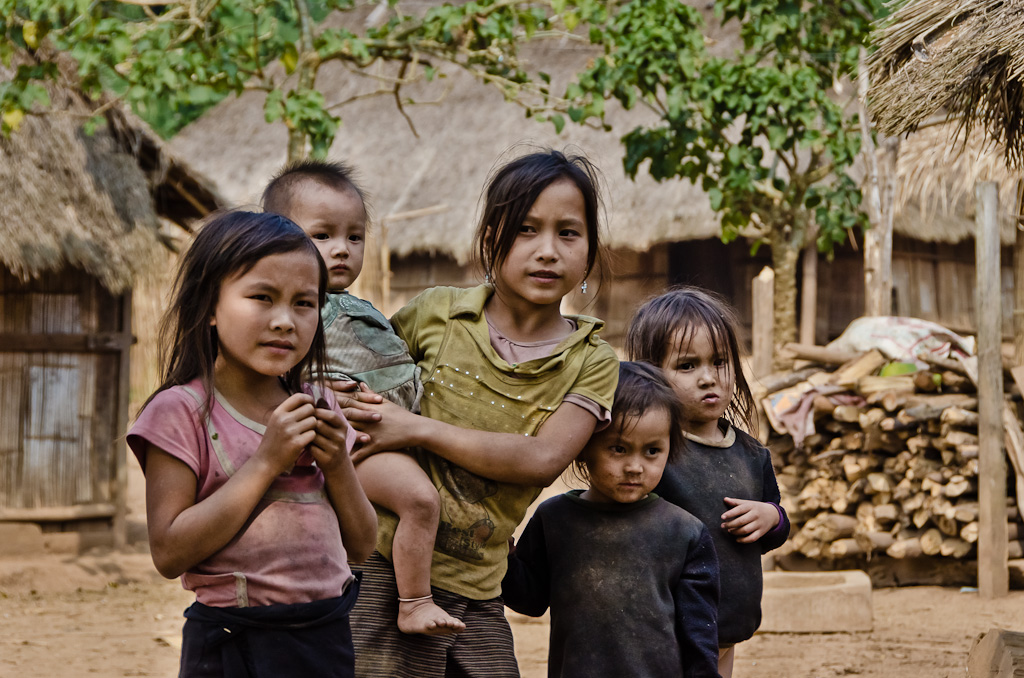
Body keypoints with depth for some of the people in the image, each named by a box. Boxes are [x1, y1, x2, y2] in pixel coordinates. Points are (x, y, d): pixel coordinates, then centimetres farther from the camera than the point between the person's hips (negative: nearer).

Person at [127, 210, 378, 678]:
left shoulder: (319, 408, 8)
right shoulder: (182, 411, -9)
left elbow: (361, 546, 11)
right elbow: (170, 554, -17)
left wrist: (338, 466, -8)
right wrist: (266, 462, -19)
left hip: (329, 638, 5)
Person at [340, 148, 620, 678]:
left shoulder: (591, 364, 2)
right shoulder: (438, 313, 3)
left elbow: (544, 459, -13)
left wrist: (417, 429, -17)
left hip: (478, 595, 2)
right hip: (387, 573, -2)